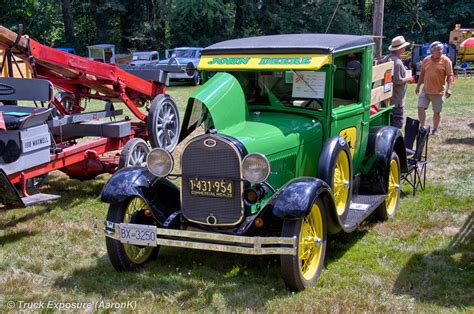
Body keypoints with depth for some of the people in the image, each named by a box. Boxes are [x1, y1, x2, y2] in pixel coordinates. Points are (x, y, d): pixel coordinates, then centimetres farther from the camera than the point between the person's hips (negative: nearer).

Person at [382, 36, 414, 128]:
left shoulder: (386, 59, 9)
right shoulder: (397, 62, -20)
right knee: (398, 121, -3)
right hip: (396, 99, -9)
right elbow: (398, 80, -23)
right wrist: (408, 79, -6)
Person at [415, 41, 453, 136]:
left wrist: (449, 88, -16)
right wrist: (418, 86, 14)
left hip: (438, 91, -3)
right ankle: (422, 126, 14)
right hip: (425, 90, 3)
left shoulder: (446, 60, -5)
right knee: (420, 107, -3)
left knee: (437, 111, 6)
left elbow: (449, 76, -7)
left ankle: (435, 129, 21)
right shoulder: (426, 60, 5)